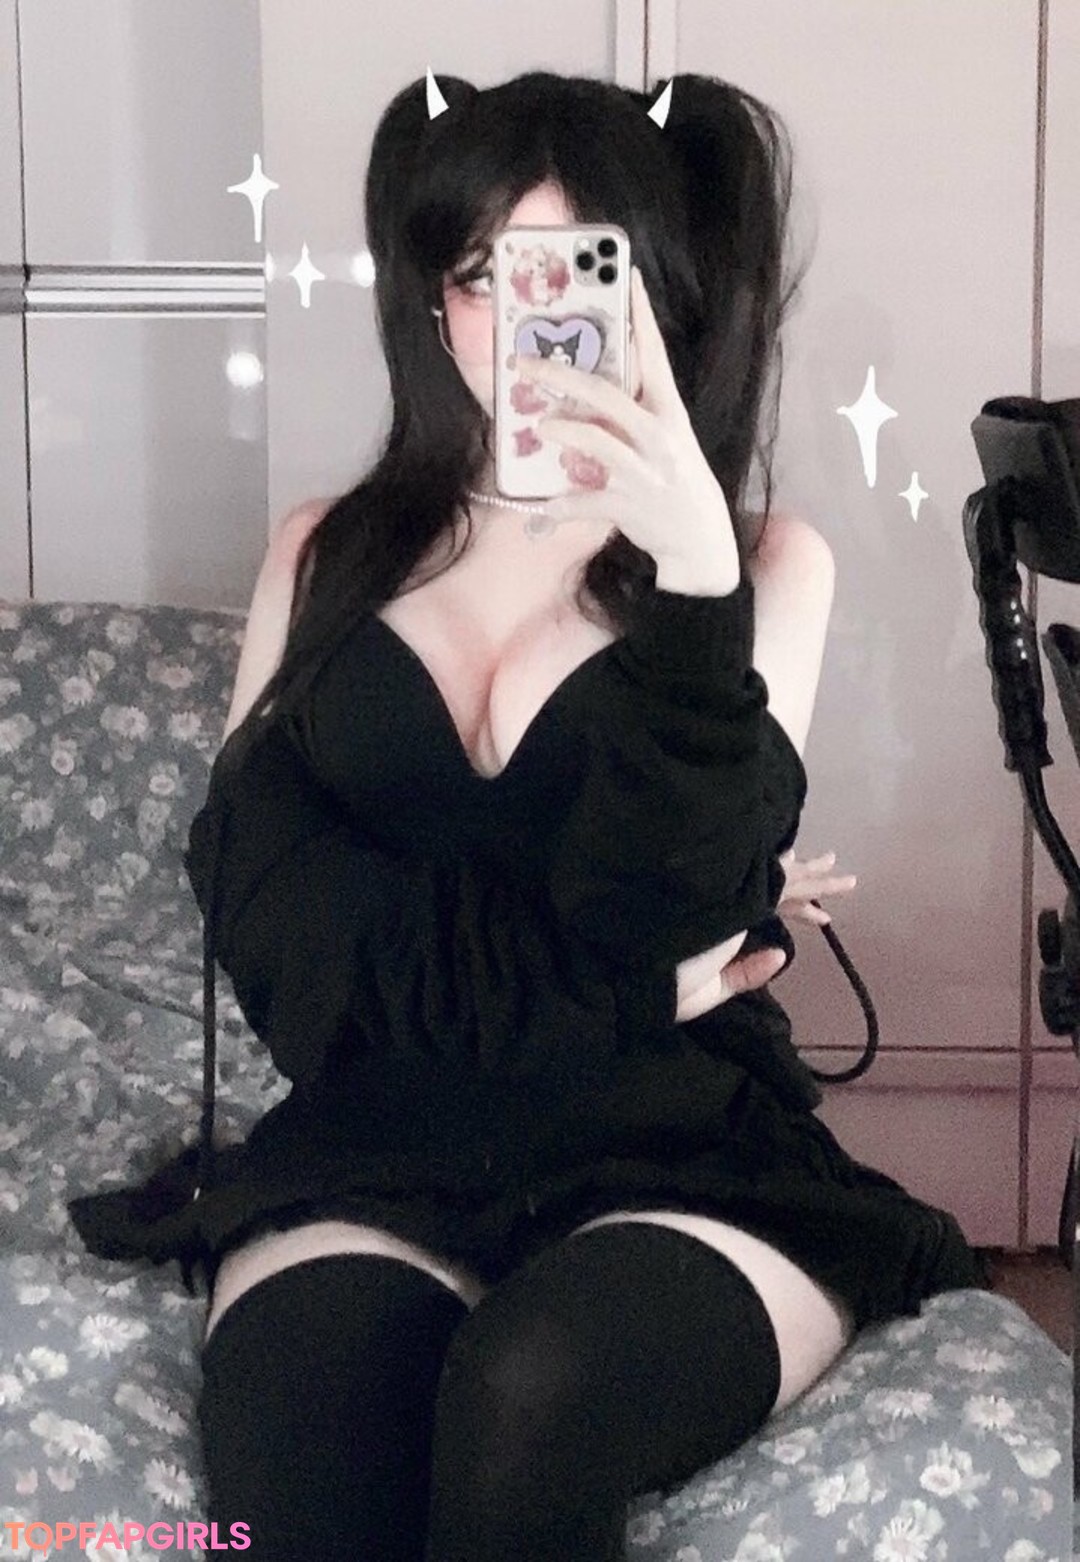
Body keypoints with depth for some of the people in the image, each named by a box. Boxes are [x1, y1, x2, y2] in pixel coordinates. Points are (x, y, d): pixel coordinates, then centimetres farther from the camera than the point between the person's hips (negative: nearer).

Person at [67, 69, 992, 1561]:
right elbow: (255, 880, 1)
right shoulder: (329, 555, 15)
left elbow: (670, 902, -7)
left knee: (531, 1392, -34)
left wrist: (696, 579, -21)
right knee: (294, 1428, -32)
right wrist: (616, 992, -8)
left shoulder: (764, 562, 7)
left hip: (685, 1161, -1)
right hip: (372, 1156, 1)